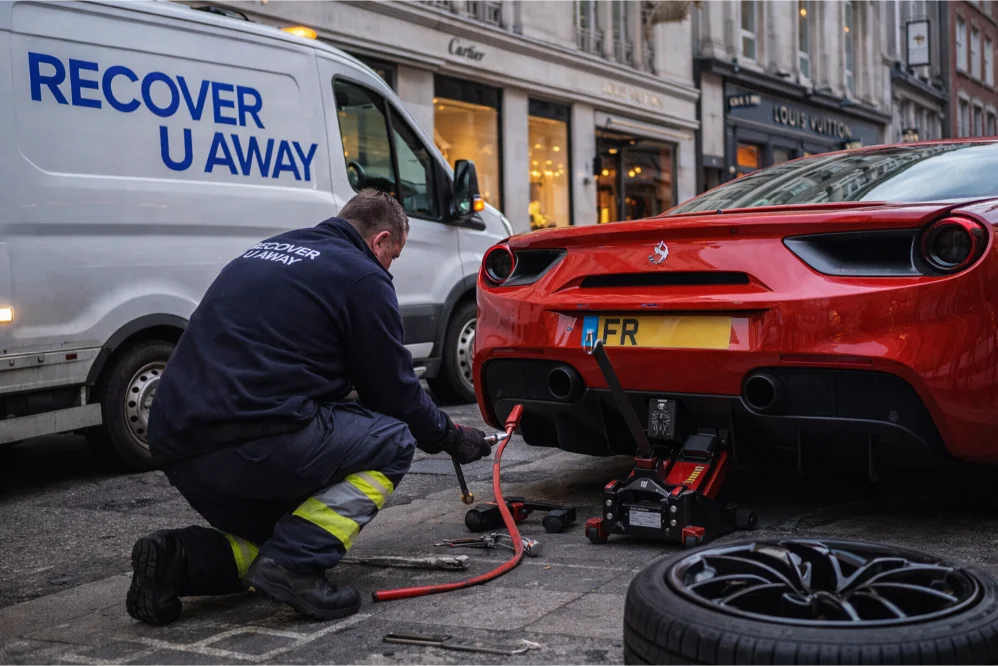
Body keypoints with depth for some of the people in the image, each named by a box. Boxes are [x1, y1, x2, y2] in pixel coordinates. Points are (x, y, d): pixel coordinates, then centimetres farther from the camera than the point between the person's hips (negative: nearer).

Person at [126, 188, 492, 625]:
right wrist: (449, 437, 24)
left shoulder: (265, 252, 25)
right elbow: (394, 391, 5)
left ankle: (181, 559, 3)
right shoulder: (362, 276, 1)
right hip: (254, 439, -9)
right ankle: (295, 564, -8)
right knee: (393, 441, 8)